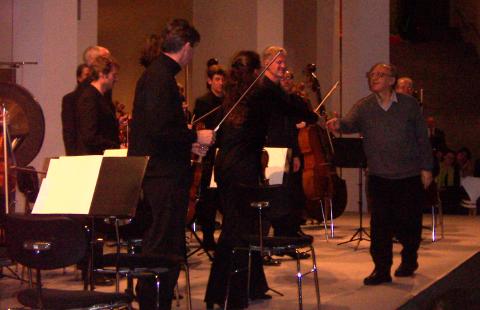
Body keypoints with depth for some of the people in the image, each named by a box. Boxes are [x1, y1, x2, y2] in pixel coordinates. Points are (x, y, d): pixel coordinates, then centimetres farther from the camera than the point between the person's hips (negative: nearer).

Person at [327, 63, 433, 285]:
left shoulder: (409, 104, -1)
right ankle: (382, 269, 7)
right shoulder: (364, 106, 1)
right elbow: (351, 124, -17)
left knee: (408, 221, 7)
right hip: (379, 175, 1)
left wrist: (426, 167, -1)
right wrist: (339, 125, -40)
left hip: (410, 175, -1)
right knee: (380, 223, -2)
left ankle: (409, 259, 33)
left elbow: (422, 137, 1)